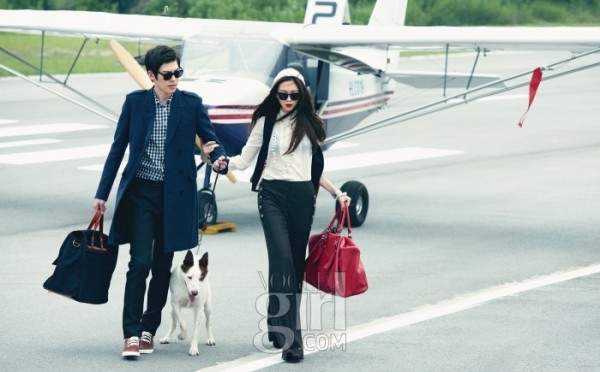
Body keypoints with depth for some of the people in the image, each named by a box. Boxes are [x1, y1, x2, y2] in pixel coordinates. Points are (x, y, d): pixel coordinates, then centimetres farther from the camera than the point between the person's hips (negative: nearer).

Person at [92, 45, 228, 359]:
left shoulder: (191, 103, 0)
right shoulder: (135, 102, 0)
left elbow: (210, 139, 5)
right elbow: (118, 148, 6)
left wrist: (220, 161, -19)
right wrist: (102, 193, 5)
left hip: (174, 195, 1)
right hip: (141, 192, -1)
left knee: (162, 267, 8)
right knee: (140, 263, -11)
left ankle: (149, 330, 19)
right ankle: (131, 334, -8)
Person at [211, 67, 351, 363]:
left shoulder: (309, 124, 12)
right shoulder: (266, 122, 4)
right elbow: (245, 159, 2)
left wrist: (336, 193, 14)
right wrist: (224, 161, -17)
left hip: (303, 196, 4)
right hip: (273, 195, -4)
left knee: (296, 263, 5)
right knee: (282, 261, -16)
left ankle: (277, 325, 19)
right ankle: (290, 340, -21)